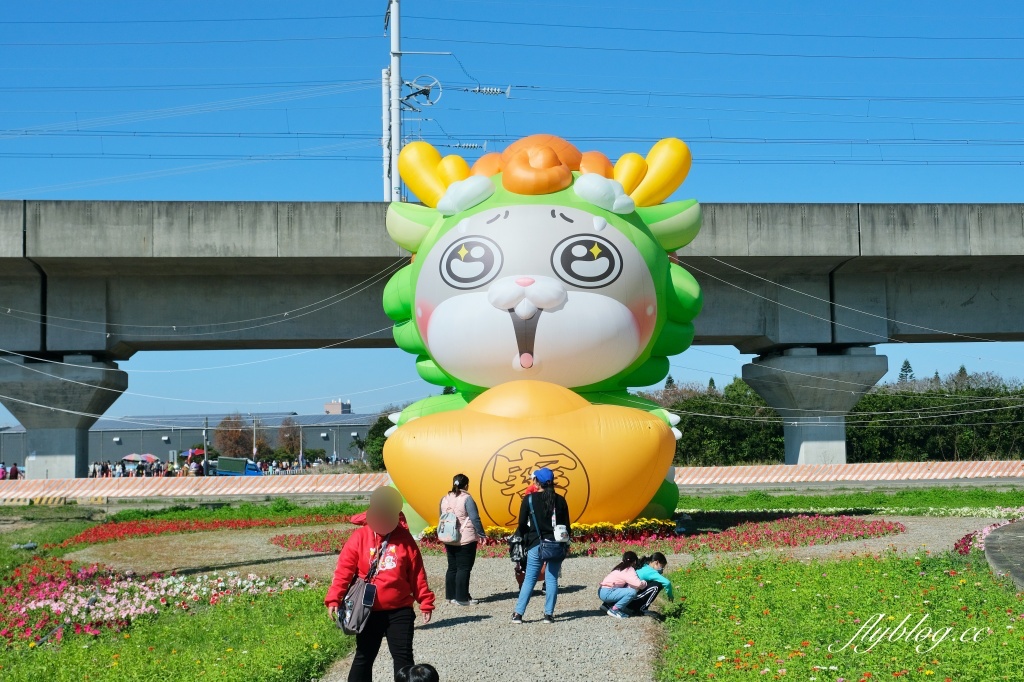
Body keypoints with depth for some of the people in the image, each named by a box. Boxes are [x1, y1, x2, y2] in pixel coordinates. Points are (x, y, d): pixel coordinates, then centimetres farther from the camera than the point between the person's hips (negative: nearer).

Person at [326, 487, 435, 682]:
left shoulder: (405, 539, 0)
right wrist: (334, 599, -17)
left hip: (400, 611, 1)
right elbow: (344, 570, -8)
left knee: (403, 657, 2)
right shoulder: (359, 537, -5)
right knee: (364, 657, 9)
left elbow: (417, 574, 3)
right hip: (368, 611, 0)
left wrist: (425, 603, 2)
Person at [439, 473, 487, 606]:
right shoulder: (466, 498, -12)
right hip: (466, 540, -6)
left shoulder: (445, 499, 8)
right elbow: (475, 518, -15)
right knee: (464, 568, -3)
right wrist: (482, 534, -6)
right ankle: (462, 598, -3)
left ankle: (450, 595, 18)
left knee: (452, 568, 14)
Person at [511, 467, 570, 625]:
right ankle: (549, 614, 3)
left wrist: (521, 544, 9)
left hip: (535, 545, -1)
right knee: (552, 579, 5)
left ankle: (518, 614, 4)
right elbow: (566, 525, 7)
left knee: (529, 579, 5)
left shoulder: (529, 499, -4)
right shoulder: (560, 500, 3)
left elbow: (522, 525, -3)